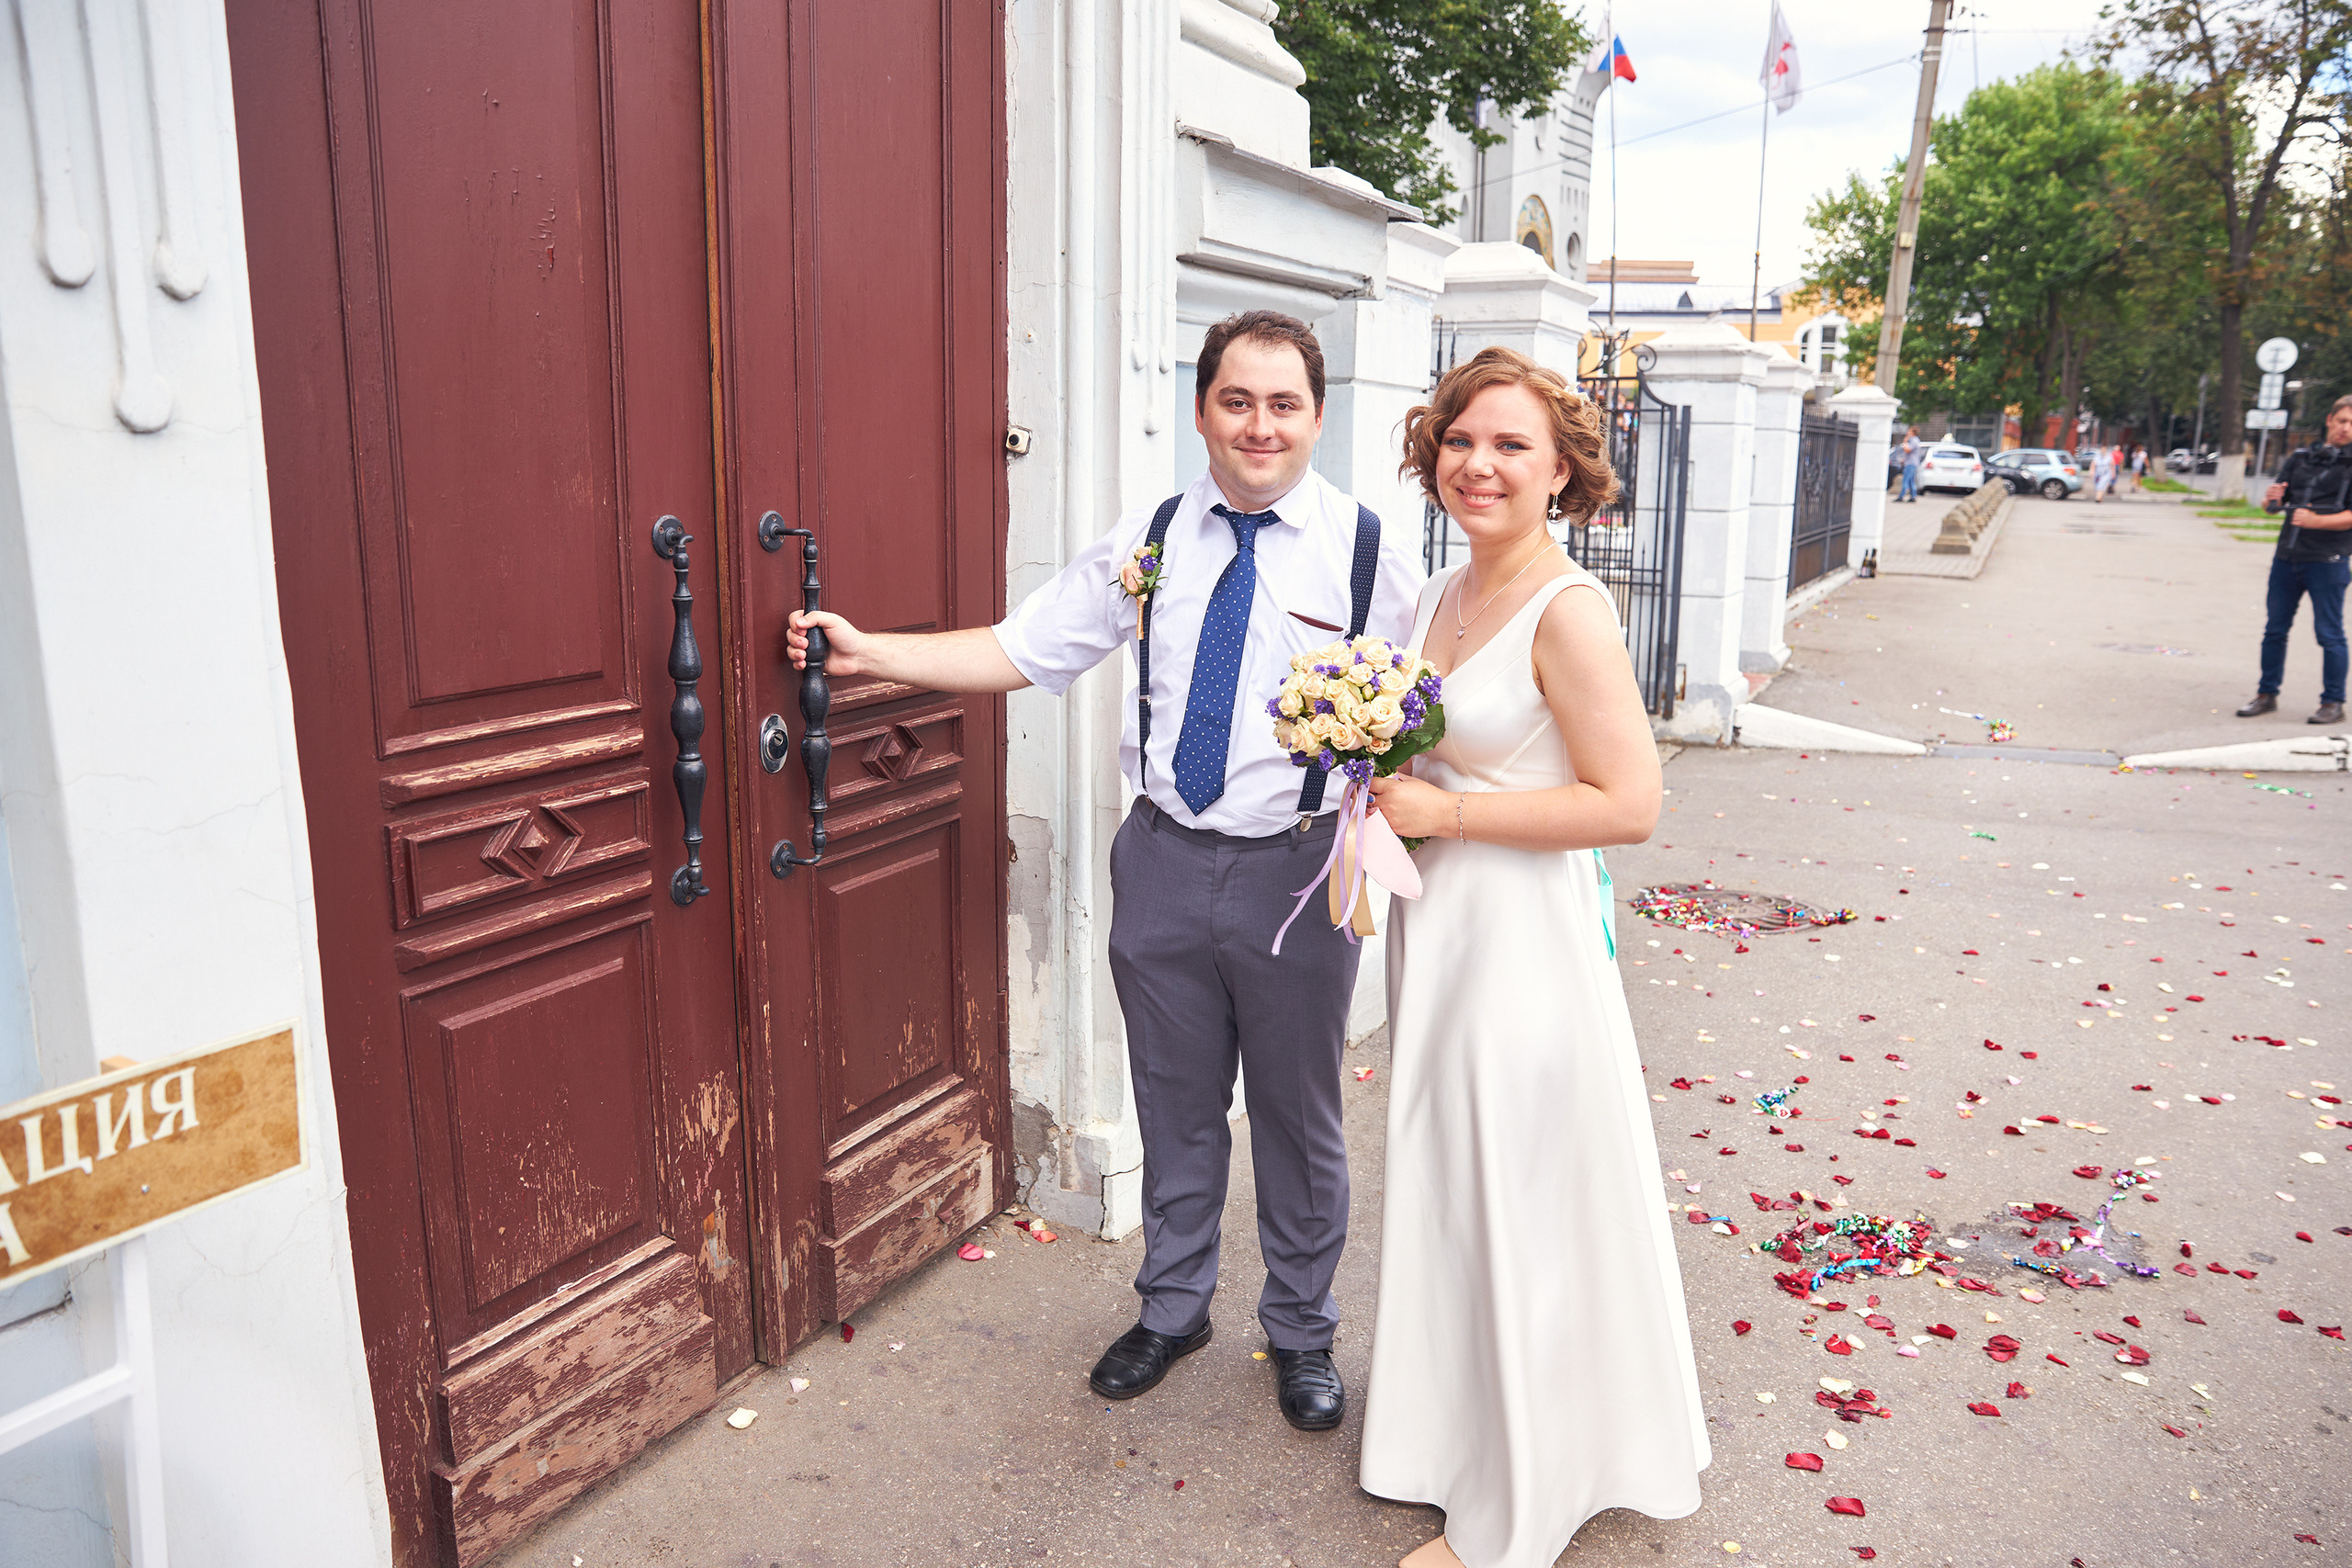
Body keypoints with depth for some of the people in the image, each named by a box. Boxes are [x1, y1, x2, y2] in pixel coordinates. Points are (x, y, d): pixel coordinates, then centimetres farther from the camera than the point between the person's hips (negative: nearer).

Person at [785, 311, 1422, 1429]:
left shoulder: (1372, 553, -6)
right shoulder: (1150, 540, 2)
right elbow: (1021, 651, 1)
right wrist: (869, 652, -6)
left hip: (1296, 870, -2)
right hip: (1163, 861, 3)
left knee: (1297, 1116, 13)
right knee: (1175, 1106, 18)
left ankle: (1301, 1334, 36)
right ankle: (1173, 1309, 41)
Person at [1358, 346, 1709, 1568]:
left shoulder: (1568, 609, -18)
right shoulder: (1440, 596, 8)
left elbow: (1629, 803, -22)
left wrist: (1444, 813, -19)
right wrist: (1380, 796, 1)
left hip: (1526, 934, -8)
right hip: (1437, 927, 8)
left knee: (1515, 1211, 6)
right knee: (1446, 1192, 20)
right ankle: (1457, 1431, 43)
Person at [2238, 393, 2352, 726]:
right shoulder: (2300, 459, 13)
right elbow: (2275, 504, 15)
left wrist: (2315, 521, -26)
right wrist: (2271, 498, -8)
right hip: (2287, 557, 5)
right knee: (2275, 629, 9)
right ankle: (2267, 695, 18)